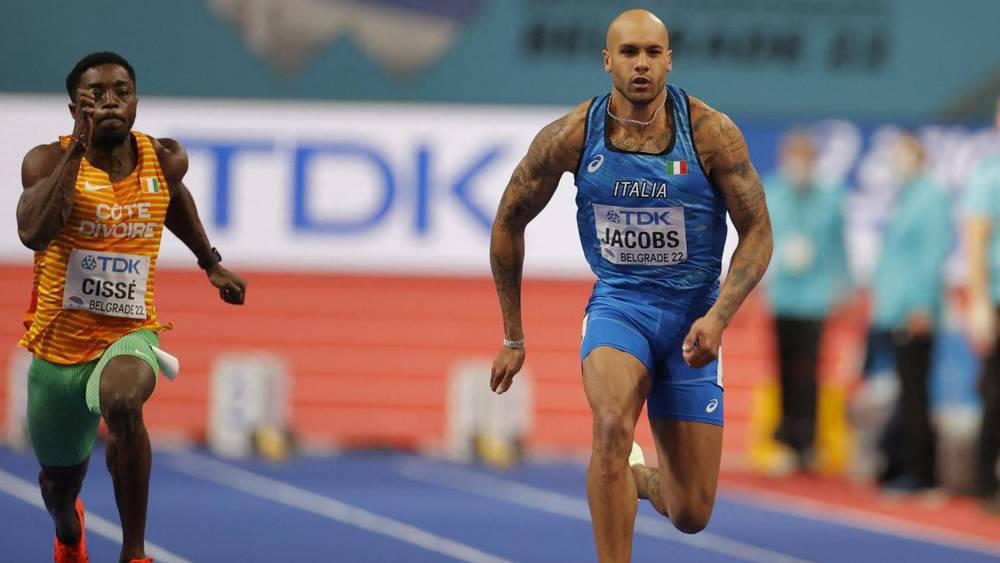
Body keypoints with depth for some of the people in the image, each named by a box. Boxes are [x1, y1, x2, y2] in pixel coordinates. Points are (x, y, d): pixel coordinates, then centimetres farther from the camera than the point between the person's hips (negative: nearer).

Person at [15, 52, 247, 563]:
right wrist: (78, 148, -33)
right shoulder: (49, 161, -13)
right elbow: (33, 233, -32)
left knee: (123, 401, -38)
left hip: (129, 334, -1)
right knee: (60, 478, 20)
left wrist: (210, 262, 28)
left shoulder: (165, 160, -4)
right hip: (58, 343, 1)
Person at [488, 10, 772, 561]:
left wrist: (718, 317, -20)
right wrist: (513, 338, 7)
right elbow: (509, 222, 4)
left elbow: (757, 234, -5)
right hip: (618, 304, -1)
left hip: (692, 313, 1)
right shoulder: (569, 136, -10)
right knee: (612, 425, -34)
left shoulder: (711, 132, -12)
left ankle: (638, 476, 38)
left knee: (691, 515, 2)